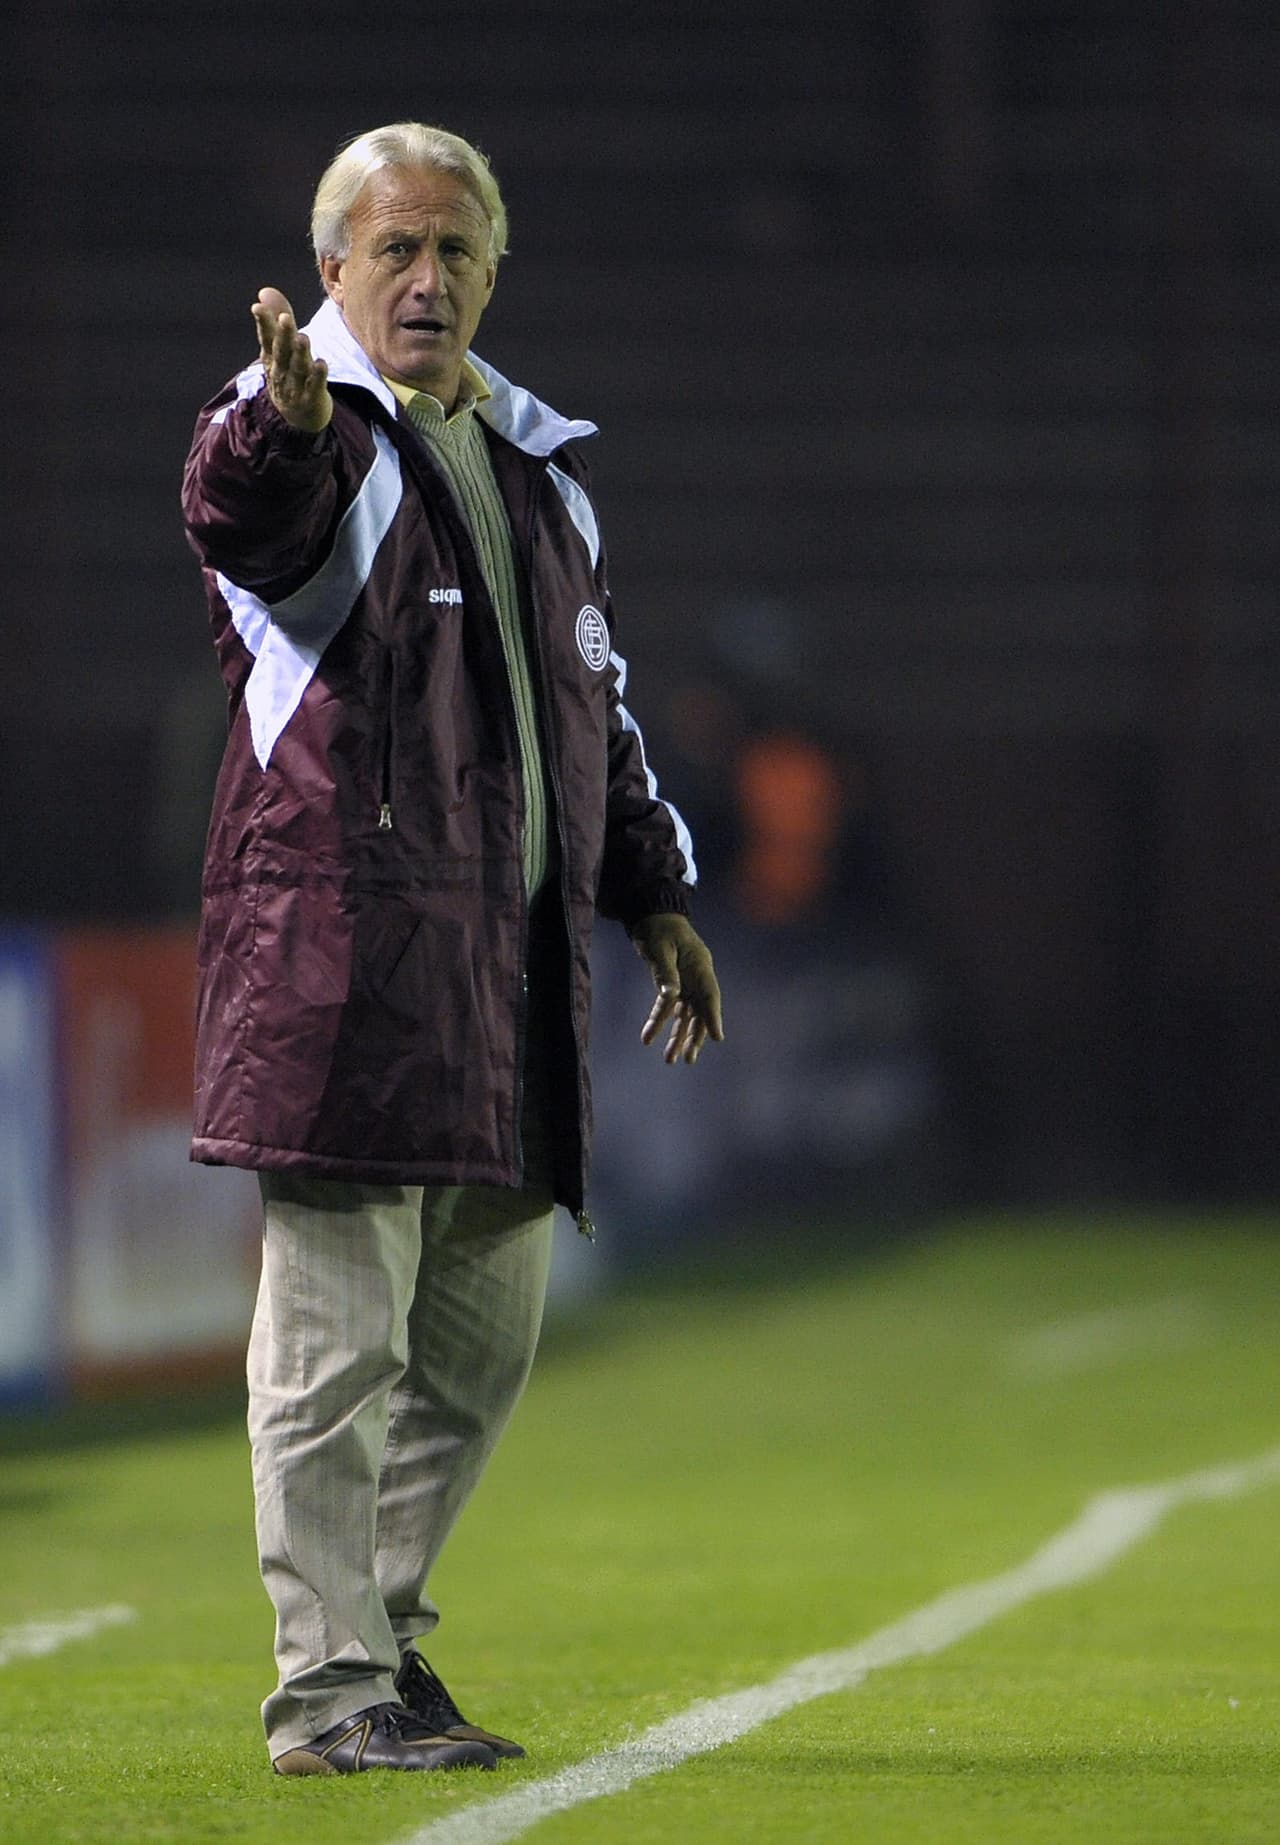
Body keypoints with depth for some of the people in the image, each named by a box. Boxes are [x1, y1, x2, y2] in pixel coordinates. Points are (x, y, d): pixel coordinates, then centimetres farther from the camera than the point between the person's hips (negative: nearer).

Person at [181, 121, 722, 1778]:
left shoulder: (535, 462, 21)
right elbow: (244, 517, -29)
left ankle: (379, 1626, 25)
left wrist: (652, 889, 28)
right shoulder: (301, 430, -3)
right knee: (338, 1333, -7)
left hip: (509, 953, 8)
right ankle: (330, 1687, -5)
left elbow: (594, 696, 30)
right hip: (343, 939, -7)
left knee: (480, 1334, 13)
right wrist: (282, 426, -51)